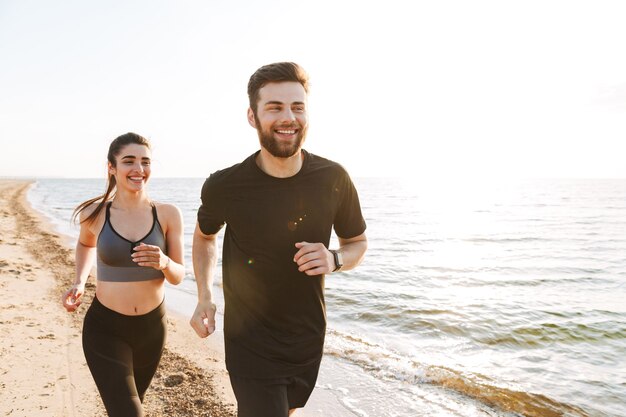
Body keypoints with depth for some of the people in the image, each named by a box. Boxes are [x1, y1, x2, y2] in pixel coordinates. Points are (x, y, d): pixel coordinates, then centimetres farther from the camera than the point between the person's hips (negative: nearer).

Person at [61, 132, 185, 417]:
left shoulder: (168, 215, -10)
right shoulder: (94, 214, -9)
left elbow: (178, 276, -5)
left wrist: (163, 263, -26)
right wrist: (79, 282, 1)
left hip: (152, 327, 2)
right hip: (105, 329, -2)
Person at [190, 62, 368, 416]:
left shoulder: (333, 179, -14)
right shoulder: (224, 187, -17)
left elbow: (358, 243, 2)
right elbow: (205, 236, 5)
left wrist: (334, 260, -20)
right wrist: (204, 298, -7)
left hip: (308, 344, 4)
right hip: (251, 346, -3)